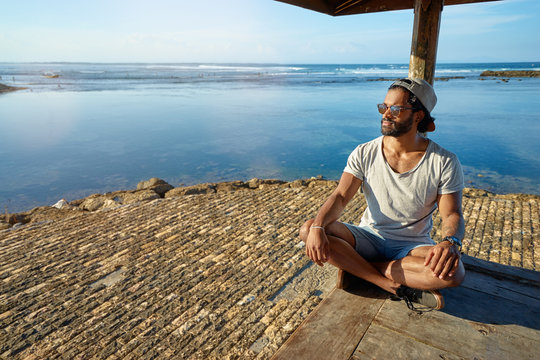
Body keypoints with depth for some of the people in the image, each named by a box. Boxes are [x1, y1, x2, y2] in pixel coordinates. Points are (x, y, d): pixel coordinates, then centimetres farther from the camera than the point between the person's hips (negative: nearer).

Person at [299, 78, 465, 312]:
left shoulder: (445, 163, -9)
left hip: (413, 246, -1)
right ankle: (394, 286, -22)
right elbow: (340, 196, -13)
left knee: (452, 272, -34)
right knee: (308, 230, -23)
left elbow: (452, 215, -11)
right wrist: (318, 226, -33)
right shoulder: (364, 154, -6)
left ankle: (354, 265, -18)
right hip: (369, 237, 2)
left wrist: (450, 242, -36)